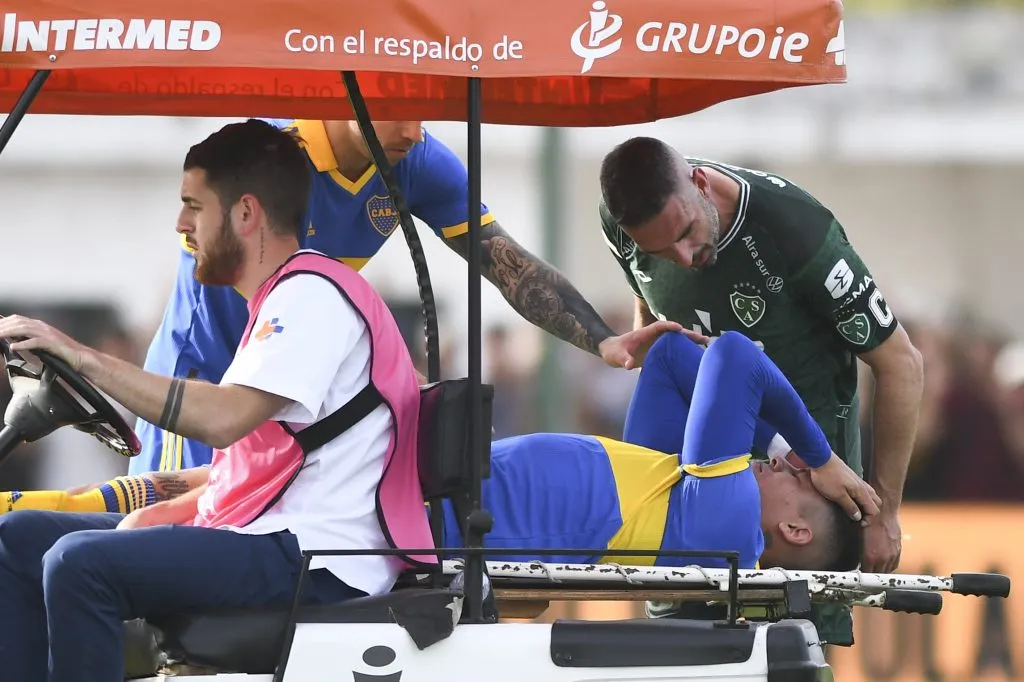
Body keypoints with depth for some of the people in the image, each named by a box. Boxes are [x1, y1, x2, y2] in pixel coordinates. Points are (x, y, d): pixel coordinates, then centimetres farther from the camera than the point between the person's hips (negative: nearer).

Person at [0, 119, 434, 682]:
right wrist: (171, 507, 7)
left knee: (80, 562, -28)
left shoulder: (313, 294, -12)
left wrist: (80, 357, -23)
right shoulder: (284, 297, 22)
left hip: (312, 560, -11)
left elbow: (222, 418, -27)